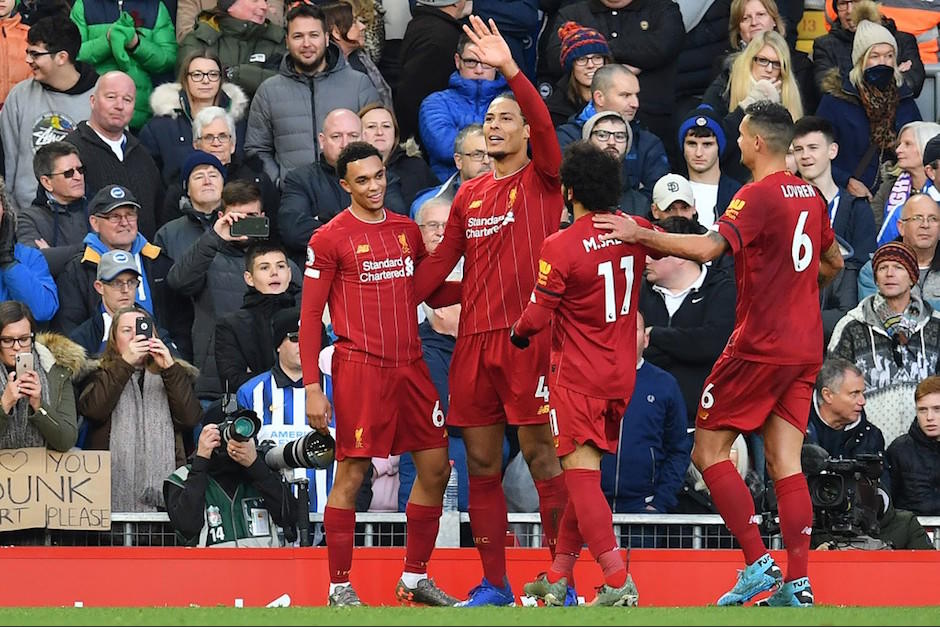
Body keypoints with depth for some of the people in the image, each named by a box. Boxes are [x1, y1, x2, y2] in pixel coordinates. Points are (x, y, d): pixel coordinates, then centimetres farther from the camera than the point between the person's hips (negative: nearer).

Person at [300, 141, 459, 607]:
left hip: (410, 365, 6)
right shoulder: (330, 238, -5)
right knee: (351, 476, -4)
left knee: (436, 468, 5)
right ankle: (339, 588, 4)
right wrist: (312, 387, -10)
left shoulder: (407, 230, 13)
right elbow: (310, 315, -5)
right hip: (360, 368, -6)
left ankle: (415, 578, 18)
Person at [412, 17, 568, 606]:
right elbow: (441, 260, 19)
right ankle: (494, 584, 12)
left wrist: (510, 68, -27)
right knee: (482, 463, 6)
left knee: (541, 454, -6)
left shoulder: (543, 178, 1)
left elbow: (543, 124, -17)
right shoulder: (470, 194, 17)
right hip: (474, 337, 6)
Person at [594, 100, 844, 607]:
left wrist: (640, 234, -21)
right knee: (785, 463, 4)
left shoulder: (758, 195, -13)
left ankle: (757, 562, -7)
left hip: (759, 346, -8)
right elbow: (833, 263, 25)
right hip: (805, 347, 8)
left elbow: (708, 247, -28)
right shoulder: (809, 195, 11)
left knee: (709, 451, 1)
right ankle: (797, 584, -4)